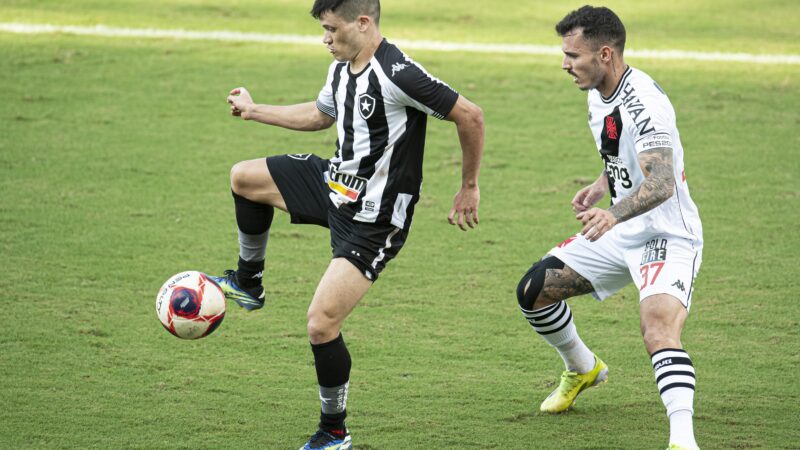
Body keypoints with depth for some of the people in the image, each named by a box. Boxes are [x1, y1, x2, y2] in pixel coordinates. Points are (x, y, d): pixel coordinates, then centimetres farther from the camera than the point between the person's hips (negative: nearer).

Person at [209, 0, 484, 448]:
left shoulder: (398, 74, -26)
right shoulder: (341, 68, 3)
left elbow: (470, 116, -22)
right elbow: (321, 114, 26)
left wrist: (470, 189, -13)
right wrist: (255, 111, 31)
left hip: (374, 218, -9)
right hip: (335, 183, 9)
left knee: (322, 322, -13)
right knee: (244, 177, 13)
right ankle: (248, 285, 32)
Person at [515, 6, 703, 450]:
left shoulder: (644, 103, -26)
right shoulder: (598, 96, 4)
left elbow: (661, 184, -39)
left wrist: (614, 214, -54)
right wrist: (602, 185, 10)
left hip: (667, 235, -10)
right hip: (620, 233, 10)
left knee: (659, 330, -32)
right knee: (533, 290, 11)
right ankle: (582, 369, 36)